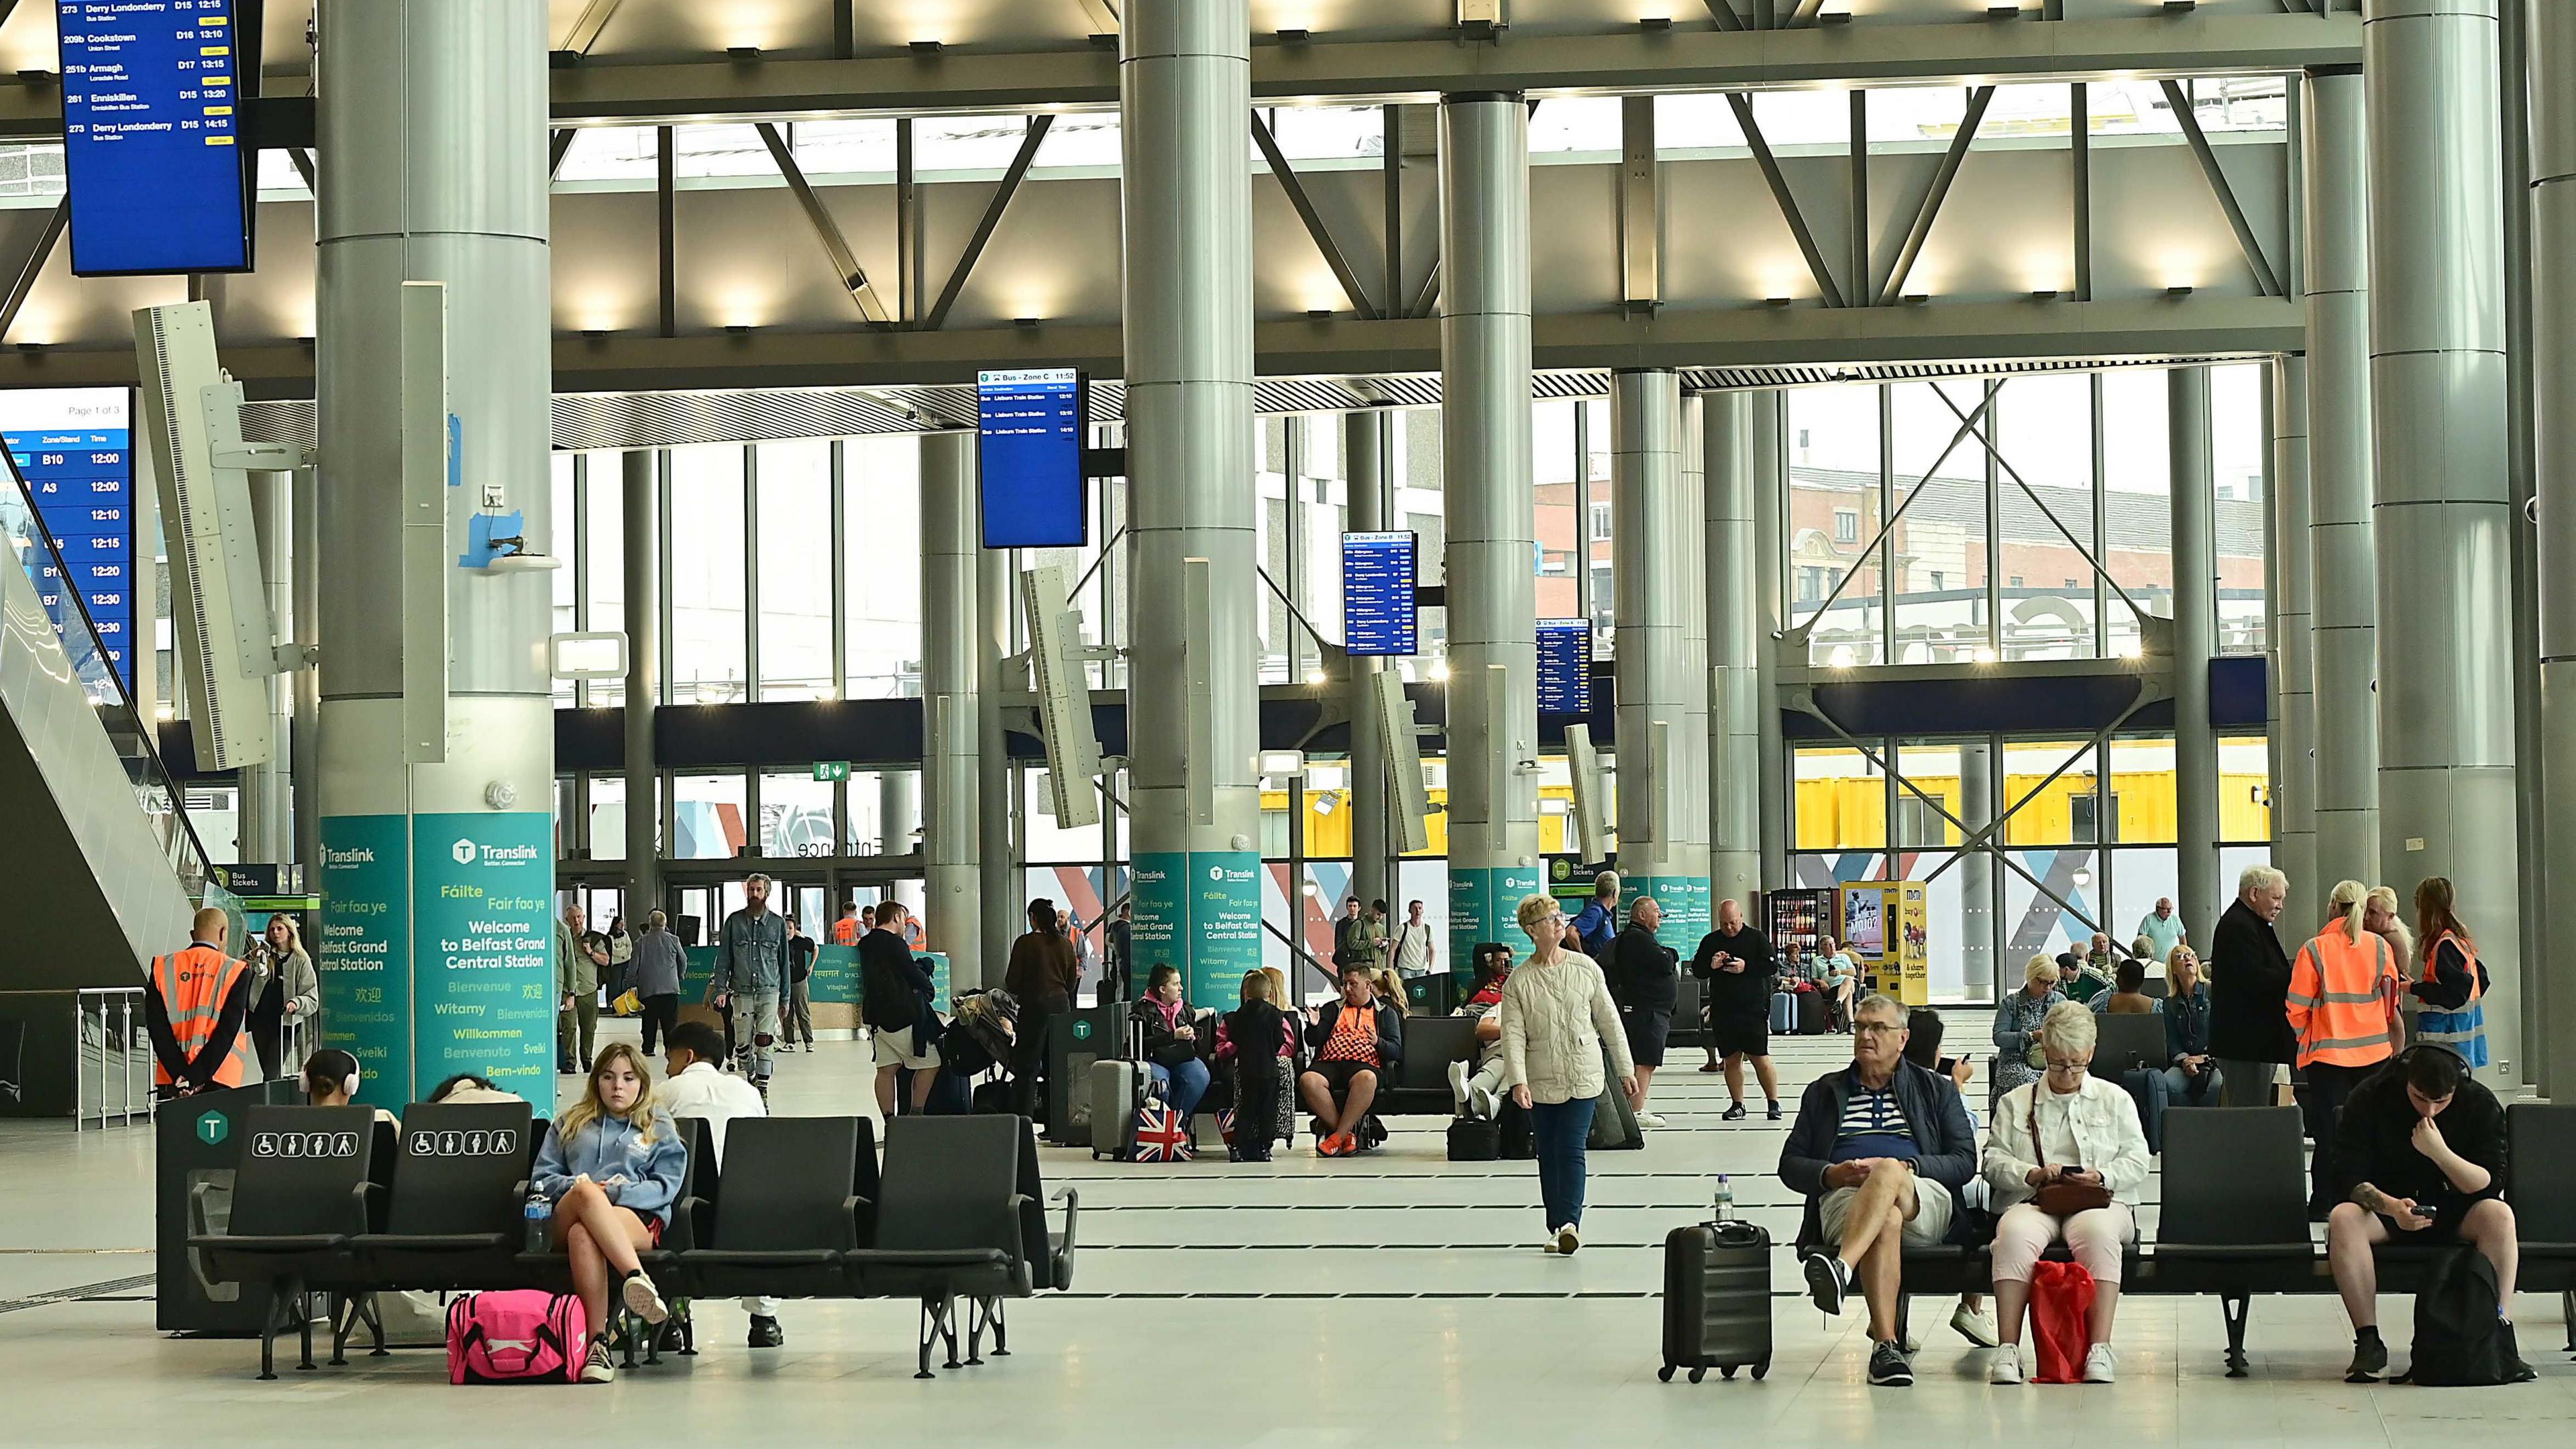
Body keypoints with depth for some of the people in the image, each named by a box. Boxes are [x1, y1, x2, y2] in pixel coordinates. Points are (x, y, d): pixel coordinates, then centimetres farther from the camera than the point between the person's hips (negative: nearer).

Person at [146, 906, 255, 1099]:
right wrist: (195, 1077, -12)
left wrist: (180, 1075, -7)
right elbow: (228, 1030, -9)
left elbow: (156, 1027, -1)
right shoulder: (235, 972, 1)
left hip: (171, 1080, 2)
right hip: (218, 1083, -2)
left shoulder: (163, 968, 7)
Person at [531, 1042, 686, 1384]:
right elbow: (542, 1179, 18)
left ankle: (597, 1343, -57)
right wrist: (576, 1187, -4)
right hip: (565, 1218, 1)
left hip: (638, 1217, -1)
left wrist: (615, 1192, -8)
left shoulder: (660, 1129, 24)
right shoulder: (570, 1124, 30)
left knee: (583, 1235, -40)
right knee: (585, 1192, -40)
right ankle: (635, 1276, -59)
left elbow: (665, 1186, 9)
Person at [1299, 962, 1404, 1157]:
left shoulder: (1385, 1013, 21)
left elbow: (1396, 1050, 10)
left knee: (1366, 1079, -41)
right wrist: (1314, 1026, -4)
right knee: (1307, 1080, -33)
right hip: (1329, 1063, 2)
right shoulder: (1332, 1009, 27)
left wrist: (1378, 1042, -11)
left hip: (1364, 1064, -2)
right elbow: (1313, 1042, 18)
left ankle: (1338, 1136, -33)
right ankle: (1347, 1134, -25)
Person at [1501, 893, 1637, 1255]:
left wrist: (1626, 1071, 9)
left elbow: (1609, 1020, 8)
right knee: (1549, 1156, 7)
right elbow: (1513, 1035, -8)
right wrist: (1518, 1082, -21)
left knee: (1571, 1150, -13)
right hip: (1541, 1082, 1)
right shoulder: (1518, 981, -2)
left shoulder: (1585, 967, 2)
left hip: (1583, 1079, -1)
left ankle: (1570, 1222, -21)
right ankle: (1557, 1228, 16)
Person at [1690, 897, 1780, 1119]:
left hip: (1753, 1009, -3)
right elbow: (1697, 971, 10)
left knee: (1760, 1058, -6)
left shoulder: (1756, 938, 2)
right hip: (1722, 1011, 3)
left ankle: (1774, 1103, 2)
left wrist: (1746, 967, -17)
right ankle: (1737, 1105, 13)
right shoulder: (1710, 941, 11)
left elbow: (1771, 966, -5)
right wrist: (1711, 965, -11)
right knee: (1732, 1059, 6)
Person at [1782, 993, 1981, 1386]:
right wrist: (1830, 1174, -3)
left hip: (1924, 1201, -1)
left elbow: (1965, 1162, 11)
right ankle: (1886, 1345, -51)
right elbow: (1790, 1165, 20)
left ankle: (1841, 1267, -63)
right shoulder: (1823, 1093, 28)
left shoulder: (1936, 1090, 24)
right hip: (1843, 1199, 1)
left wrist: (1903, 1168, -7)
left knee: (1887, 1173, -39)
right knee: (1887, 1220, -39)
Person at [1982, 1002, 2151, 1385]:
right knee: (2015, 1235, -37)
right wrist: (2032, 1174, -9)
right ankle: (2008, 1348, -41)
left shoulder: (2115, 1099, 21)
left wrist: (2102, 1177, -9)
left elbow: (2137, 1162, 11)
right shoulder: (2015, 1102, 22)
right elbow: (1994, 1162, 11)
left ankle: (2101, 1348, -43)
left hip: (2099, 1203, 0)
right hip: (2032, 1202, 0)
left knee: (2098, 1233, -39)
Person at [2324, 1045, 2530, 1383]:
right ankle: (2368, 1342, -32)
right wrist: (2390, 1206, -38)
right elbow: (2349, 1179, -18)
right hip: (2385, 1207, -1)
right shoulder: (2369, 1099, -14)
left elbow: (2491, 1186, -16)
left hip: (2452, 1214, 1)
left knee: (2499, 1214, -31)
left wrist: (2440, 1153, -32)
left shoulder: (2482, 1104, -10)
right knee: (2343, 1218, -34)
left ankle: (2501, 1338, -31)